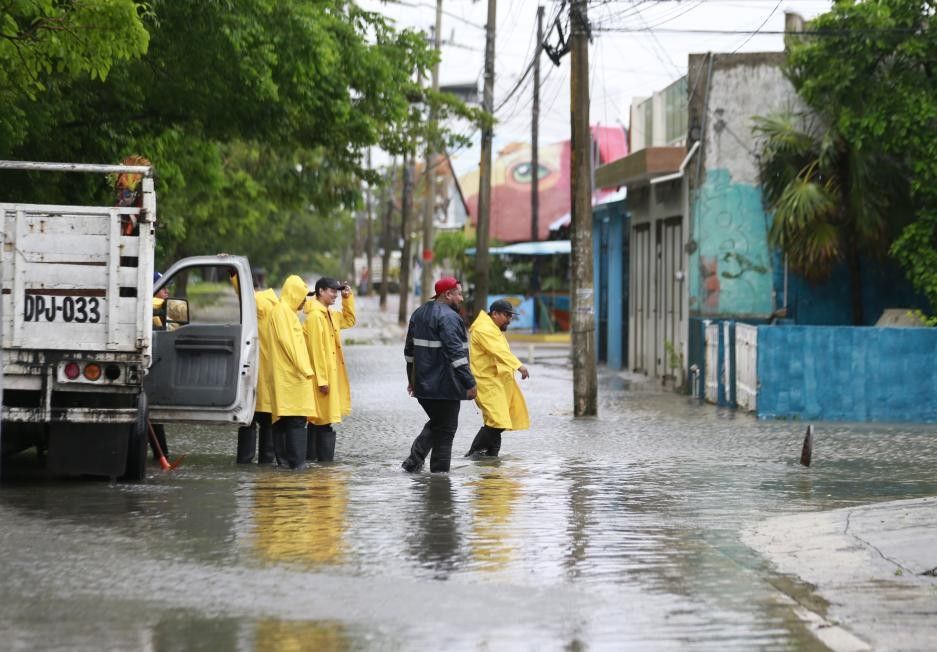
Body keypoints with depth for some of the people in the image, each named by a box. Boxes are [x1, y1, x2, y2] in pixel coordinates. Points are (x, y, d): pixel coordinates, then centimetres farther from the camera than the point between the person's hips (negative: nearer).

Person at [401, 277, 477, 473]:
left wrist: (412, 380, 28)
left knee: (436, 423, 20)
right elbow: (456, 353, -22)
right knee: (445, 429, 1)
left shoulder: (418, 314, 13)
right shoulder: (448, 317, -16)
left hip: (422, 383, 8)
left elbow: (410, 350, 20)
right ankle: (439, 471, 2)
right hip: (444, 386, -8)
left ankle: (414, 460, 8)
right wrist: (469, 383, -21)